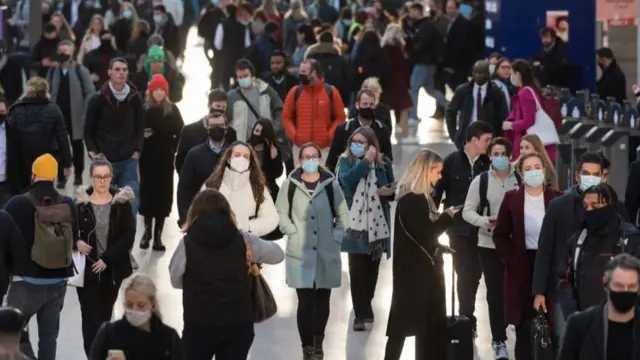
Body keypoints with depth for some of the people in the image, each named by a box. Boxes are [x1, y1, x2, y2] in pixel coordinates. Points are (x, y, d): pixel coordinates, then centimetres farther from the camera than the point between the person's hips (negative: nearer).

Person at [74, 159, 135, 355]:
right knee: (91, 315, -7)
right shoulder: (80, 202, -4)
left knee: (105, 314, 11)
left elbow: (129, 236, -5)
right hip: (86, 268, -1)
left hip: (112, 269, 1)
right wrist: (76, 242, -17)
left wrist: (107, 259, -13)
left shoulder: (122, 202, -3)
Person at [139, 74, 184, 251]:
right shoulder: (143, 109, -1)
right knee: (147, 192, 1)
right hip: (148, 158, 0)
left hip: (166, 158, 0)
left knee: (163, 194, 0)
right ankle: (147, 230, 14)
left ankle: (158, 234, 4)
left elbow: (181, 132, 2)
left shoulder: (173, 110, 1)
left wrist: (174, 147, -11)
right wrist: (142, 136, -16)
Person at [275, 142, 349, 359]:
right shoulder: (290, 184, -1)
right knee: (305, 301, -5)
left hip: (327, 253, 1)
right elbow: (281, 212, 9)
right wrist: (291, 231, -5)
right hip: (300, 253, -1)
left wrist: (337, 235, -3)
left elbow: (343, 214, 8)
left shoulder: (331, 184, -1)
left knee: (322, 300, 10)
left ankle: (318, 342, 26)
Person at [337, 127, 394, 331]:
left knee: (372, 268, 12)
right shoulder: (346, 161, 1)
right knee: (357, 270, -6)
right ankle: (360, 314, -4)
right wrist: (366, 161, -18)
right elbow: (347, 179, -19)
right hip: (355, 222, -2)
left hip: (377, 222, 3)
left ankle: (365, 306, 31)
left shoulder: (383, 162, 6)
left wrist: (391, 191, -9)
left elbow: (393, 188, 14)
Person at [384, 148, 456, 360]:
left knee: (432, 322, 9)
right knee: (404, 319, -4)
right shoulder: (411, 199, -16)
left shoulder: (422, 197, 13)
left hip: (426, 267, 9)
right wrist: (447, 217, -8)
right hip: (413, 269, -9)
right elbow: (424, 233, -20)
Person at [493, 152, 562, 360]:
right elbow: (500, 234, 5)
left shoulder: (557, 199, -2)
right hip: (521, 268, 0)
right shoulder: (511, 198, 0)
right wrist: (509, 260, -6)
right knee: (523, 325, 3)